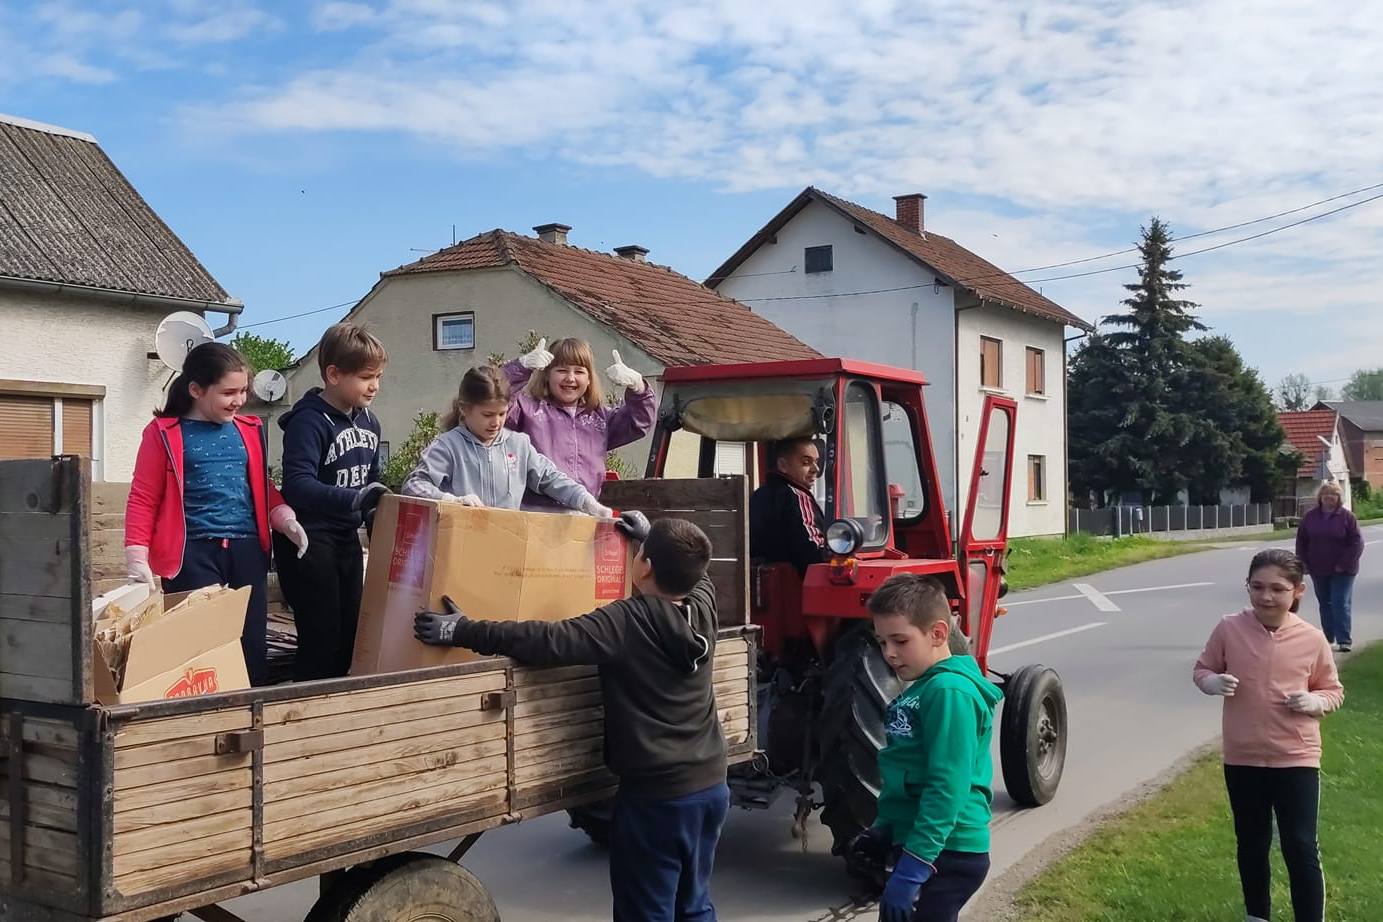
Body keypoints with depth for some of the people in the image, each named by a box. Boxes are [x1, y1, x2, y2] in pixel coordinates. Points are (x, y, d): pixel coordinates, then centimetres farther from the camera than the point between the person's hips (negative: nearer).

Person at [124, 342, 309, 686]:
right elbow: (143, 500, -1)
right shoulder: (164, 433, 0)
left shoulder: (249, 430, 14)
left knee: (252, 645, 6)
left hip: (247, 550, 5)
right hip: (193, 552, -5)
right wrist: (137, 559, -9)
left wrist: (287, 520, 3)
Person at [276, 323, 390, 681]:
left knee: (349, 638, 14)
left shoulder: (369, 421, 7)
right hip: (309, 541, -8)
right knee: (321, 642, -7)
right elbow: (297, 486, -30)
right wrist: (356, 499, -41)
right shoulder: (309, 421, -18)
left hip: (347, 540, 8)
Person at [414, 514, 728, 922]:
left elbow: (551, 640, -26)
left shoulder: (629, 622, -20)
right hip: (711, 786, 7)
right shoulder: (703, 606, 0)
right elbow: (695, 573, 24)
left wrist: (465, 631, -21)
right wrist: (651, 536, 33)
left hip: (655, 795, -7)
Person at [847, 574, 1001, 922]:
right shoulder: (922, 689, 12)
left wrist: (911, 869, -25)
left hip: (944, 855, -10)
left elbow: (948, 788, -24)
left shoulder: (950, 691, -18)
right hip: (916, 847, 10)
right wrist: (883, 831, 21)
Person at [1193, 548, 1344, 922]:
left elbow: (1333, 690, 5)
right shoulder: (1229, 629, -8)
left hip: (1296, 759, -2)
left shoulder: (1312, 640, -8)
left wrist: (1315, 702, -17)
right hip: (1242, 758, 2)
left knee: (1300, 848, -1)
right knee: (1251, 844, 16)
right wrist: (1213, 682, -17)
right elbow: (1201, 670, 5)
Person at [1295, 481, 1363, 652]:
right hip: (1318, 570, 4)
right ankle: (1328, 637, 23)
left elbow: (1357, 542, -9)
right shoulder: (1310, 517, 5)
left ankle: (1344, 640, -8)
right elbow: (1301, 541, 9)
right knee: (1325, 604, 12)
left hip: (1341, 570, -4)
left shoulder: (1347, 517, -6)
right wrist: (1304, 563, 1)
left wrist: (1344, 564, -14)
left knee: (1341, 604, -9)